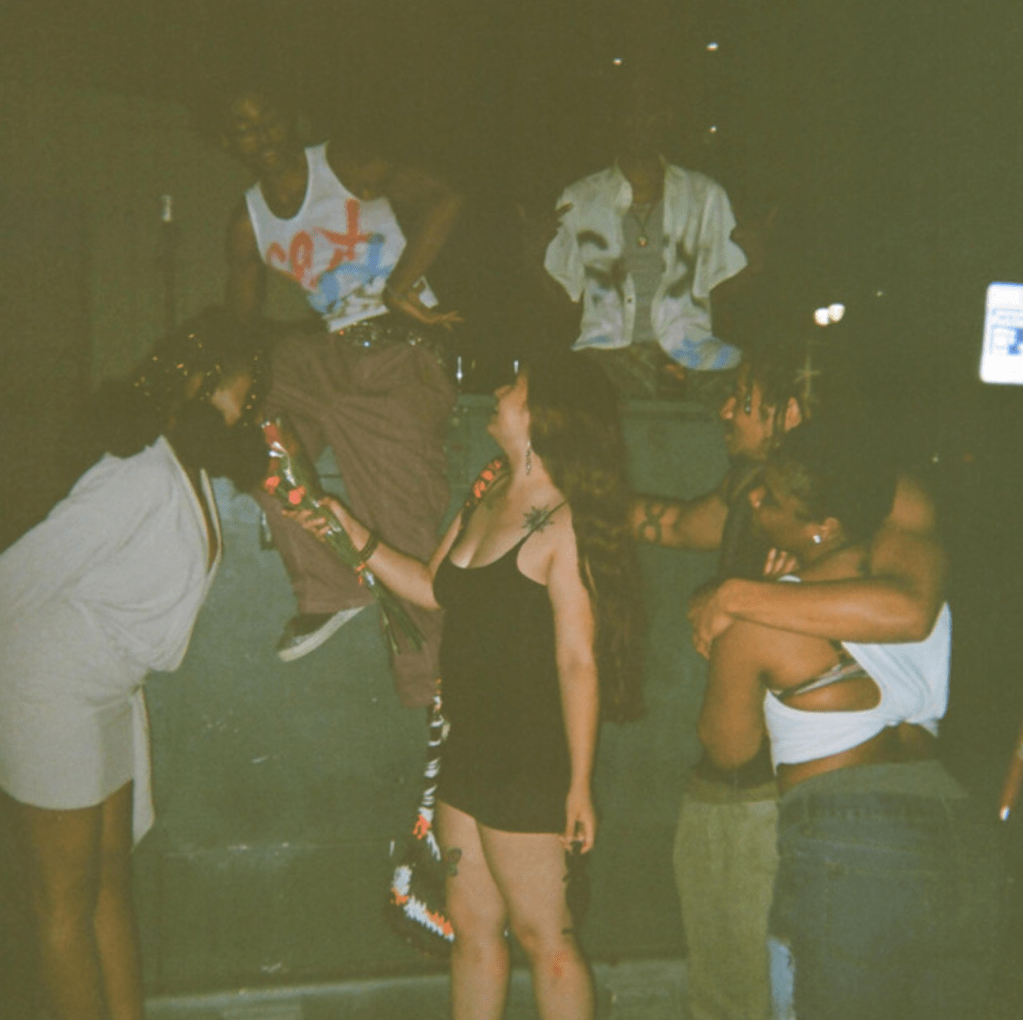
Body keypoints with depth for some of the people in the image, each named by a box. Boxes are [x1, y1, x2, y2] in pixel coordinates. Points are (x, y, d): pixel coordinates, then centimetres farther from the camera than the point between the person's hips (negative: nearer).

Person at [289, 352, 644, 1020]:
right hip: (471, 751, 8)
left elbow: (579, 661, -19)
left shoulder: (564, 525, -17)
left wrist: (579, 785, -19)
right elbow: (433, 588, 20)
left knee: (542, 934, 5)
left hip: (531, 765, -8)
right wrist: (353, 534, 13)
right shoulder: (488, 500, 8)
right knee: (472, 927, 17)